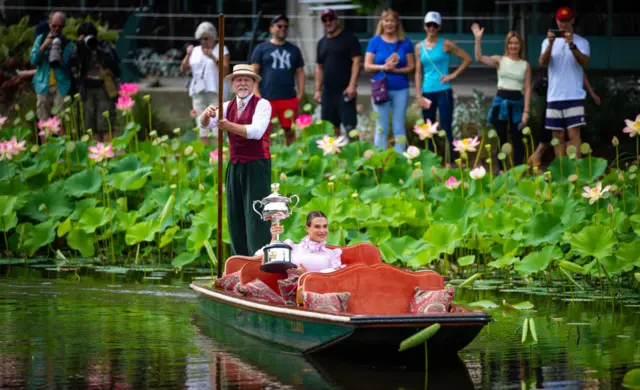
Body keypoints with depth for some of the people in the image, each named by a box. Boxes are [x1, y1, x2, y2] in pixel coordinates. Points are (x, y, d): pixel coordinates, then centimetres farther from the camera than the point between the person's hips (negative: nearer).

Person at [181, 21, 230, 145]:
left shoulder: (221, 49, 4)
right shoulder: (195, 51, 17)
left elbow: (225, 71, -7)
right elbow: (183, 68, 10)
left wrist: (213, 58, -17)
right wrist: (188, 55, -5)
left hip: (215, 92, -5)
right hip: (198, 91, 5)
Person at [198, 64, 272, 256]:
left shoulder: (262, 105, -6)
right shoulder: (228, 106, 11)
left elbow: (256, 131, -21)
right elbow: (205, 124, 0)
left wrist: (229, 126, -32)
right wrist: (207, 114, -24)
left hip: (256, 166, -6)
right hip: (235, 166, 6)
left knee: (255, 216, -10)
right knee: (235, 216, 7)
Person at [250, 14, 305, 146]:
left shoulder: (294, 50, 17)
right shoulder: (261, 49, 7)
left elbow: (299, 72, 18)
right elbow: (254, 72, 3)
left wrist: (300, 93, 6)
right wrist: (256, 93, -7)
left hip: (289, 98, 3)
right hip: (267, 98, -3)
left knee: (290, 132, 4)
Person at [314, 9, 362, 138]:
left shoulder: (349, 39, -2)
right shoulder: (322, 43, 16)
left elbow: (356, 61, -9)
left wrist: (352, 85, -17)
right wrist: (318, 90, 12)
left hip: (345, 90, -6)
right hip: (328, 91, 6)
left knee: (349, 125, -11)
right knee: (331, 127, 6)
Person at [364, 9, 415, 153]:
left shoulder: (405, 43, 4)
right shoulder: (375, 41, 2)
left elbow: (411, 66, 3)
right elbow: (367, 66, 0)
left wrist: (395, 70, -14)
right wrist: (383, 67, -17)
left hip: (401, 90, 1)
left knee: (399, 128, 3)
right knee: (382, 128, 1)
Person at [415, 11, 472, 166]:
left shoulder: (445, 44, -2)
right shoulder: (419, 47, 8)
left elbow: (467, 59, -1)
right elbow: (418, 72, 9)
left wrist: (453, 75, -7)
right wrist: (419, 95, 2)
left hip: (443, 91, -4)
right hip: (427, 93, 4)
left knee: (446, 129, -8)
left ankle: (449, 163, -9)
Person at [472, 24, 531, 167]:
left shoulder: (525, 65, 4)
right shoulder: (500, 61, 3)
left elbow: (527, 89, 2)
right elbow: (479, 58, -12)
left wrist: (526, 111, -5)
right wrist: (478, 39, -22)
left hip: (517, 102, 0)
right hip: (501, 101, 0)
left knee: (517, 139, 3)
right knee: (500, 138, 4)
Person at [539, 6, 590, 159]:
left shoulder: (581, 42, 4)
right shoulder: (548, 41, 10)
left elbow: (585, 63, -12)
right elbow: (543, 63, -5)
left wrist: (572, 46, -26)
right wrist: (551, 44, -20)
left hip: (574, 96, -3)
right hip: (554, 97, 3)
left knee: (574, 134, -11)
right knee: (558, 136, 5)